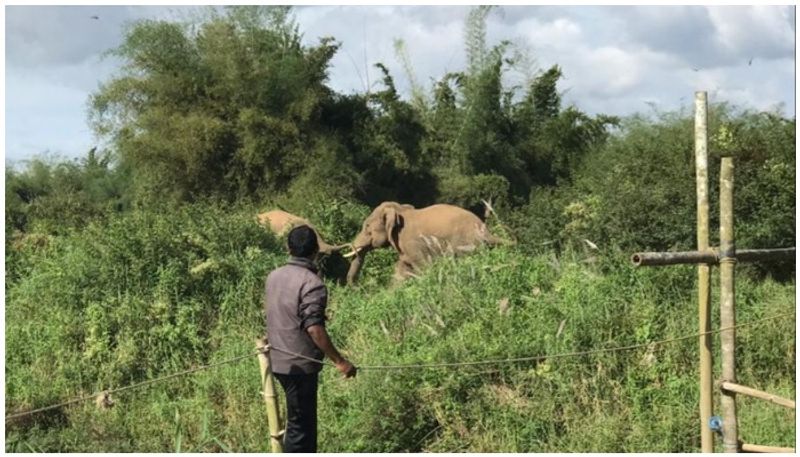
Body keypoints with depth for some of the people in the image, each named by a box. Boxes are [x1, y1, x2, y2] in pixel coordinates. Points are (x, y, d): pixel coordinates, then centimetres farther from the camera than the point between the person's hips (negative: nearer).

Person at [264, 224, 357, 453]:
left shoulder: (274, 277, 5)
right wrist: (339, 361, -22)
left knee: (305, 418, 21)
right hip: (300, 364, -8)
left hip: (279, 360, 8)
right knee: (299, 425, 0)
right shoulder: (312, 283, -19)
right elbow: (314, 329, -26)